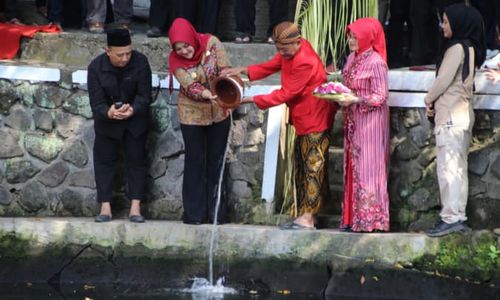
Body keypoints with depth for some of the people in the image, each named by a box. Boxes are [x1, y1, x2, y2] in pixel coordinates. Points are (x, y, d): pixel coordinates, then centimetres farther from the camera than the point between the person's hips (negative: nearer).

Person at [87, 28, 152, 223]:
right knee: (104, 159, 1)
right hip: (107, 119, 0)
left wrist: (133, 110, -40)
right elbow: (96, 103, -22)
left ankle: (135, 207, 5)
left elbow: (144, 95, -19)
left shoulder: (140, 62, -21)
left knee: (136, 160, 2)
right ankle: (105, 208, 6)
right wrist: (109, 113, -44)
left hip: (136, 119, 0)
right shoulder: (96, 67, -21)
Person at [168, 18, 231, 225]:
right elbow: (189, 87, -25)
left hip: (218, 112, 1)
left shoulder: (211, 43, -15)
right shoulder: (175, 60, -15)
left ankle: (216, 213, 13)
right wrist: (206, 94, -45)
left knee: (216, 161, 7)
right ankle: (194, 213, 9)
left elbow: (225, 70, -15)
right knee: (195, 161, 3)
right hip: (192, 114, -1)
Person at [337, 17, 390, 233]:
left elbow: (381, 96, -15)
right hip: (353, 122, 8)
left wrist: (356, 100, -24)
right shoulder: (352, 58, 10)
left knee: (367, 168, -7)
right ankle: (353, 218, 12)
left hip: (370, 123, -8)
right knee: (353, 168, 8)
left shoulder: (376, 62, -14)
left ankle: (370, 220, -3)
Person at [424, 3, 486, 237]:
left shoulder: (457, 48, -13)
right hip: (463, 115, 9)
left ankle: (450, 218, -14)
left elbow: (444, 80, -14)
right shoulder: (470, 48, 15)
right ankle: (459, 217, 10)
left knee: (448, 167, -10)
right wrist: (436, 100, 6)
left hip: (451, 116, -9)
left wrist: (428, 100, 2)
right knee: (458, 167, 9)